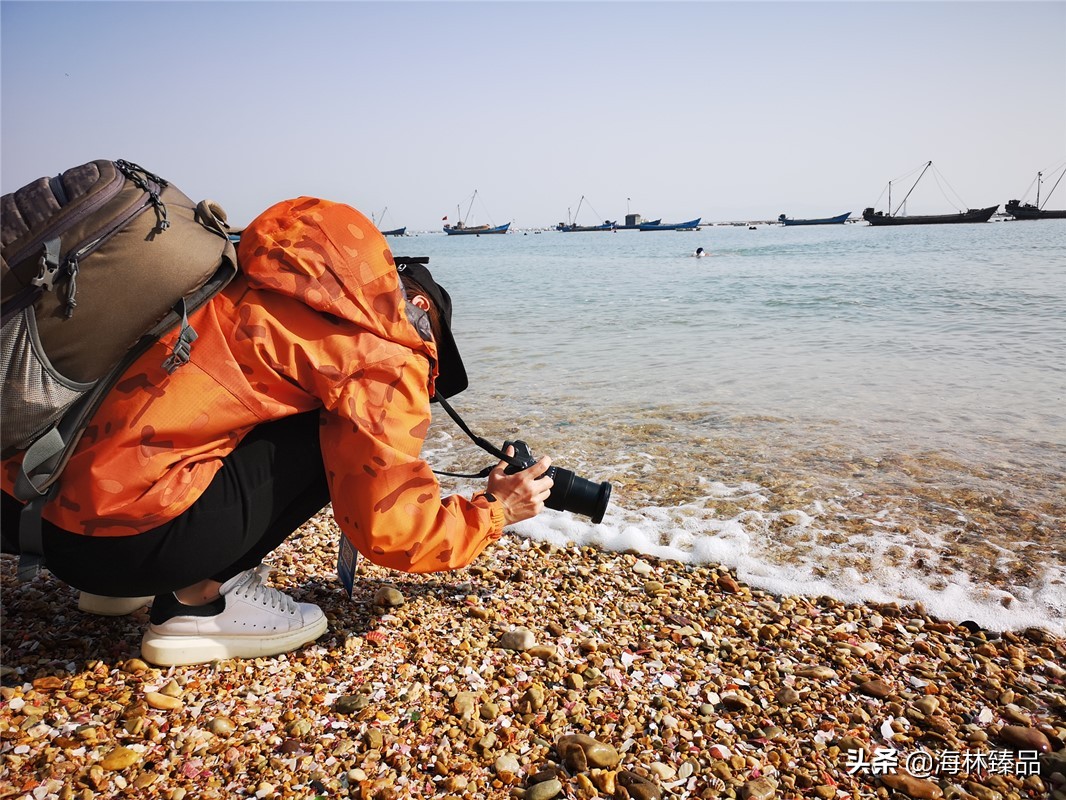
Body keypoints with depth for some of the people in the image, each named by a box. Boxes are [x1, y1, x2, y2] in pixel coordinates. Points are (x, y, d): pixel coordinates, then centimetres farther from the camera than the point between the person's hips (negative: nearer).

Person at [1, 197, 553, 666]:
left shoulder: (269, 285, 15)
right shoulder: (385, 356, -9)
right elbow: (390, 529, -10)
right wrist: (494, 511, 9)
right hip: (114, 533, -8)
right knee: (335, 440, -2)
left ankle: (123, 583, 20)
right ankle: (196, 601, 0)